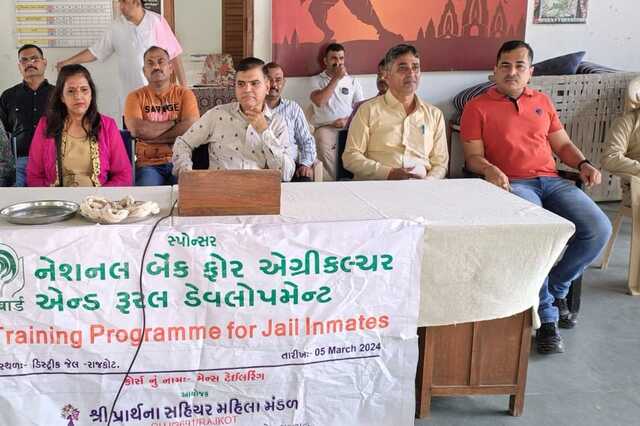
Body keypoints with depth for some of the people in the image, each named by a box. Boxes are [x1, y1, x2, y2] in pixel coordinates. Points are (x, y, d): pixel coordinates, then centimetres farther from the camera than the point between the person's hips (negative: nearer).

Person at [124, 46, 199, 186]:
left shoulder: (185, 94, 9)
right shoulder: (135, 97, 10)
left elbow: (191, 128, -8)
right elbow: (136, 129, -8)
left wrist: (151, 135, -7)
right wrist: (173, 123, -2)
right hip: (148, 164, 0)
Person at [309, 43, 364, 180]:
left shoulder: (352, 81, 20)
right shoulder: (316, 80, 13)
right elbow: (319, 101, -8)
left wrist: (347, 120, -8)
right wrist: (336, 78, -6)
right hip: (326, 128, -1)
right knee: (325, 147, -34)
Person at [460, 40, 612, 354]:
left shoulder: (542, 102, 23)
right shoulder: (478, 108, 8)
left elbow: (562, 144, 24)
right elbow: (473, 156, 1)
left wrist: (583, 164, 4)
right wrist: (489, 170, -20)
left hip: (552, 181, 5)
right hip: (512, 185, -5)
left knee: (599, 229, -18)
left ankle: (556, 288, 5)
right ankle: (547, 316, -18)